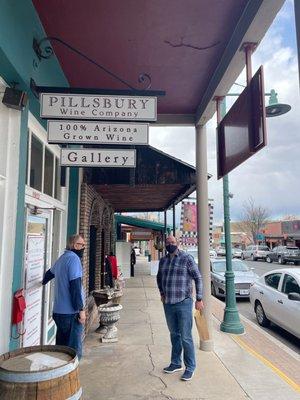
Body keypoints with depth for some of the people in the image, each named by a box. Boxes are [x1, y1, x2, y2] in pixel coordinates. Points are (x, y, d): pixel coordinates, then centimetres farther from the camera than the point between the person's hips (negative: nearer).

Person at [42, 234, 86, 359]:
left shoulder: (62, 258, 14)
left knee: (61, 346, 18)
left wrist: (44, 281, 54)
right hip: (71, 312, -9)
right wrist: (81, 309, -19)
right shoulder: (74, 259, -14)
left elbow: (50, 273, 33)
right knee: (74, 349, -2)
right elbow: (75, 286, -21)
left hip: (58, 311, 9)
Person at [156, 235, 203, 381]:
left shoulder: (187, 258, -9)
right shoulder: (163, 260, 7)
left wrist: (199, 299, -9)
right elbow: (159, 277, 25)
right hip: (168, 304, 5)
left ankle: (190, 367, 18)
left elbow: (198, 278, -7)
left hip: (184, 303, -5)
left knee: (185, 337, 1)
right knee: (174, 335, 19)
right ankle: (176, 363, 35)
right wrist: (162, 293, 16)